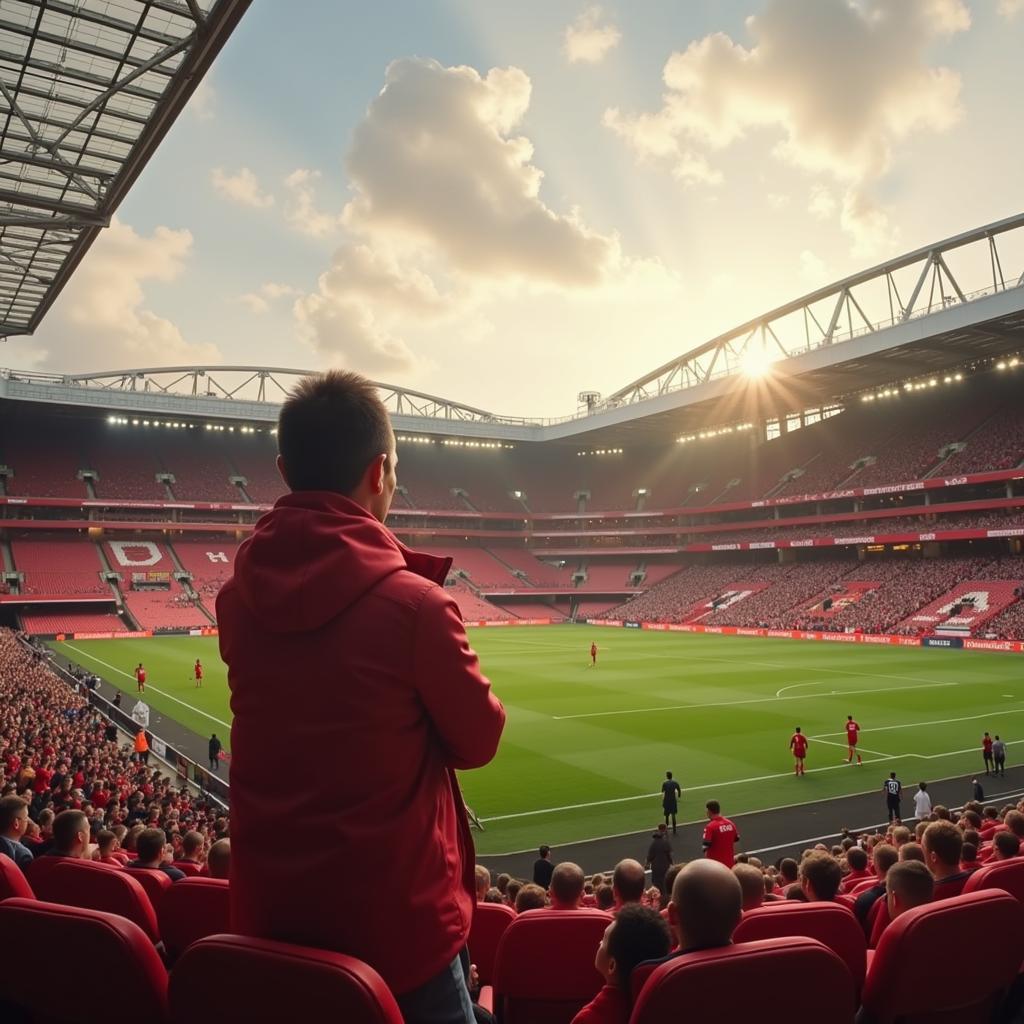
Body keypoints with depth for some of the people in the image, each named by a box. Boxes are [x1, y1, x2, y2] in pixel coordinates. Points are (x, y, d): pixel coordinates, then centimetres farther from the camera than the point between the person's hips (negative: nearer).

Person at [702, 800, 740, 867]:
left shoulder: (710, 827, -17)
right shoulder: (730, 824, 2)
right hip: (730, 863, 6)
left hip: (715, 863, -6)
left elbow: (706, 846, -18)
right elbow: (735, 841, 12)